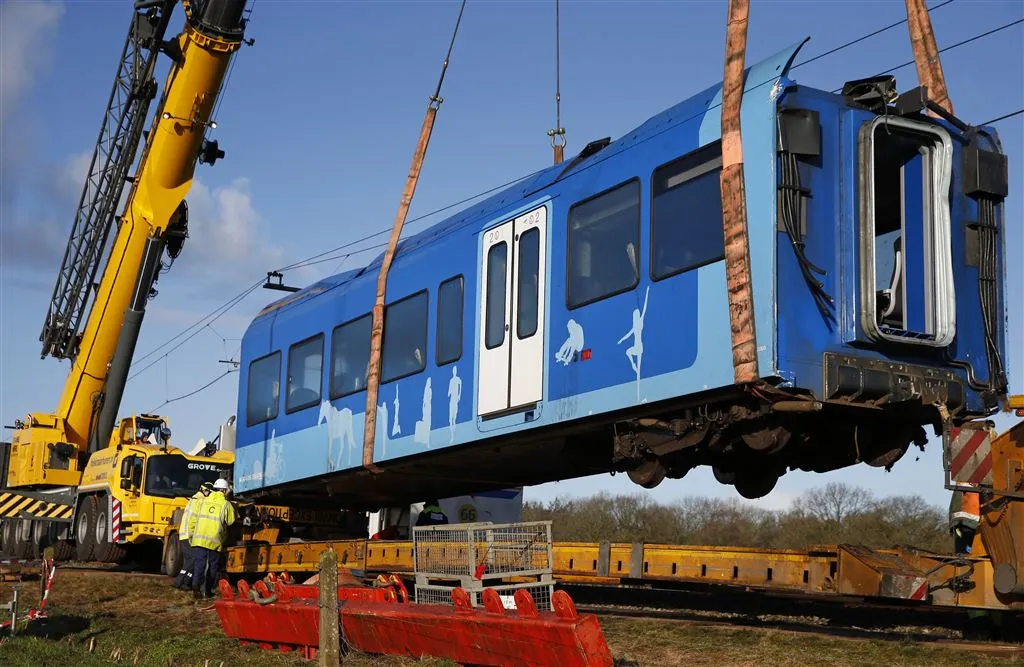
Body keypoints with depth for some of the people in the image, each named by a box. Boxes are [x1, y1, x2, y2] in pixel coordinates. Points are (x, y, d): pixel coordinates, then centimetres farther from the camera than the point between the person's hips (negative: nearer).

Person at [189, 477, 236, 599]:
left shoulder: (204, 501, 10)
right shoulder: (226, 505, -1)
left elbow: (195, 518, 13)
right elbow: (230, 522, 6)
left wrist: (191, 534, 24)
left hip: (199, 539, 2)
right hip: (215, 541, -2)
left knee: (199, 564, 1)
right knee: (213, 567, 11)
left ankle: (196, 584, -21)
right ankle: (207, 591, 13)